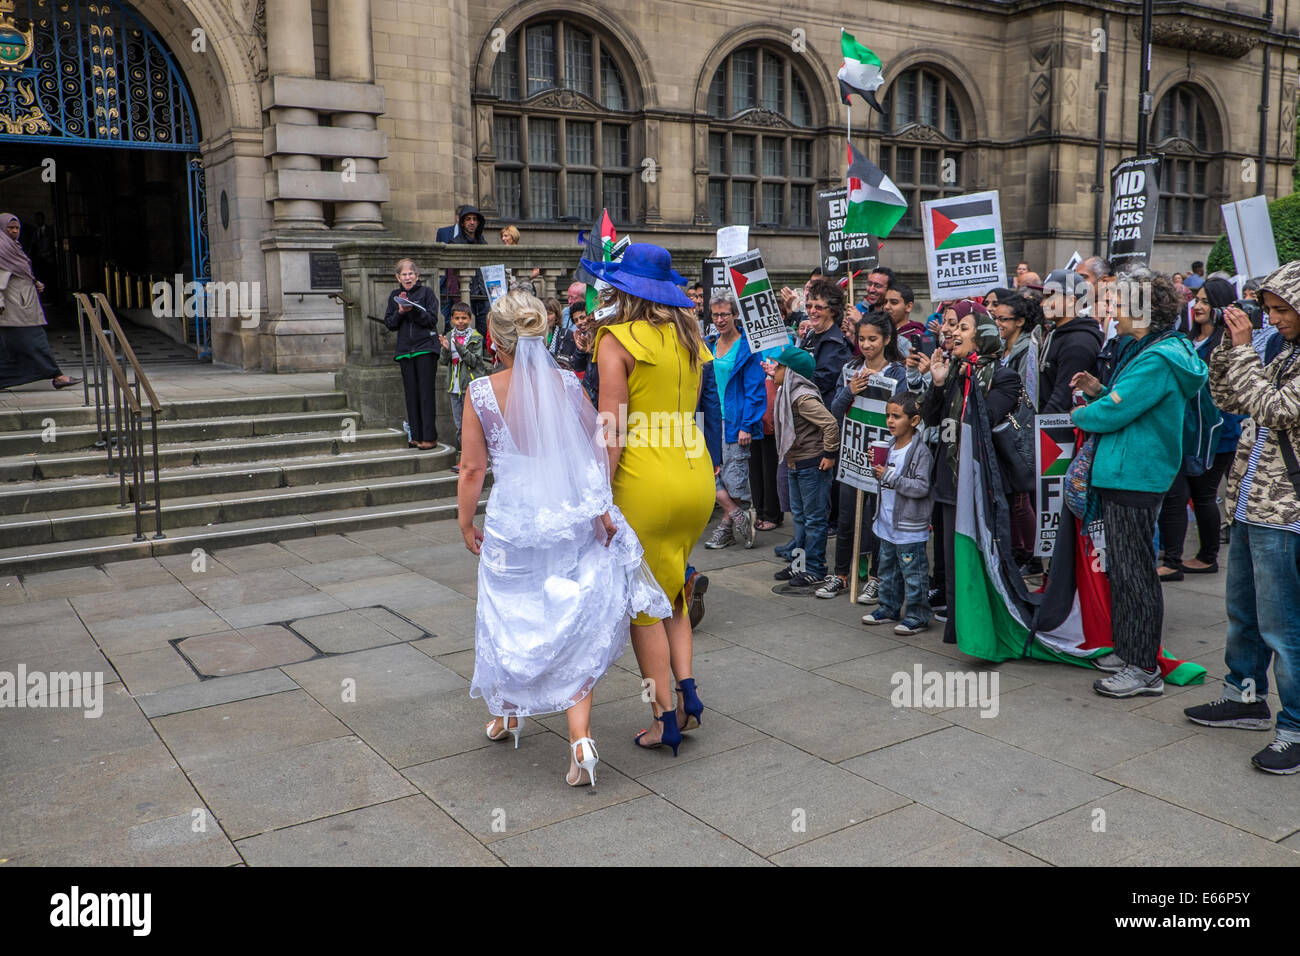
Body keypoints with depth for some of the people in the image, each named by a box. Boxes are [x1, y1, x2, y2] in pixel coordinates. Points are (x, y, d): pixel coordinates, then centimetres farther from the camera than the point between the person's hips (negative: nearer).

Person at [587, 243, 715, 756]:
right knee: (672, 590, 21)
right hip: (696, 477, 7)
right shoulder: (688, 339, 10)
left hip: (645, 482, -6)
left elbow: (613, 430, -15)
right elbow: (687, 414, 13)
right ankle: (686, 686, 11)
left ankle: (666, 717, 11)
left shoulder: (617, 340, -10)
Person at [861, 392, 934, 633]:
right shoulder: (890, 446, 10)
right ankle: (889, 608, 32)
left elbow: (921, 487, -23)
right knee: (887, 569, 19)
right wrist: (876, 468, 3)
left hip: (910, 529, -9)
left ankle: (917, 616, 10)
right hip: (887, 524, 9)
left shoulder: (921, 452, -17)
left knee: (913, 573, 0)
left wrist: (890, 477, -24)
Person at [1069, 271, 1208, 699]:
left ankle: (1144, 668, 5)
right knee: (1122, 568, 17)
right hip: (1122, 475, 11)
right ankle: (1128, 651, 28)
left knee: (1133, 572, -4)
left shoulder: (1157, 360, -19)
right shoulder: (1147, 350, 15)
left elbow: (1112, 414, -20)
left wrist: (1079, 413, 0)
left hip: (1133, 479, -11)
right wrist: (1099, 391, 5)